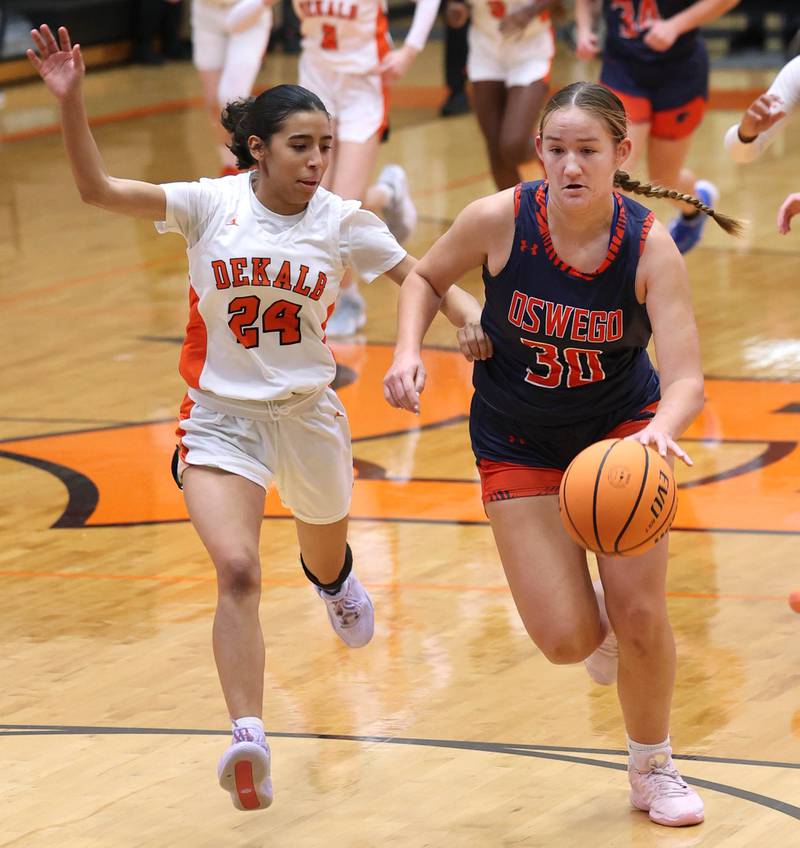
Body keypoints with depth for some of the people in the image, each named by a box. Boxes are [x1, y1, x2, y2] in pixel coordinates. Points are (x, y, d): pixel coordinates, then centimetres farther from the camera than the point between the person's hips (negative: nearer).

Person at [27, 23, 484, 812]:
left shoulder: (342, 221, -8)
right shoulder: (212, 204, -12)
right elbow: (99, 189, -18)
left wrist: (472, 314, -18)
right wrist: (71, 102, -31)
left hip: (308, 414, 2)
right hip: (221, 414, -2)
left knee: (326, 565, 25)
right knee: (237, 572, -23)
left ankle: (334, 578, 65)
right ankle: (247, 739, -25)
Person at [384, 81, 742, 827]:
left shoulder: (649, 246, -24)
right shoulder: (500, 219, -23)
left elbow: (685, 378, -28)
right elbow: (425, 277, -2)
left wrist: (661, 430, -50)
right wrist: (408, 351, -20)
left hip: (621, 424, 0)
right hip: (518, 443, 0)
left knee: (640, 613, -7)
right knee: (566, 641, -9)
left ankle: (653, 770, 21)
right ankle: (596, 621, 32)